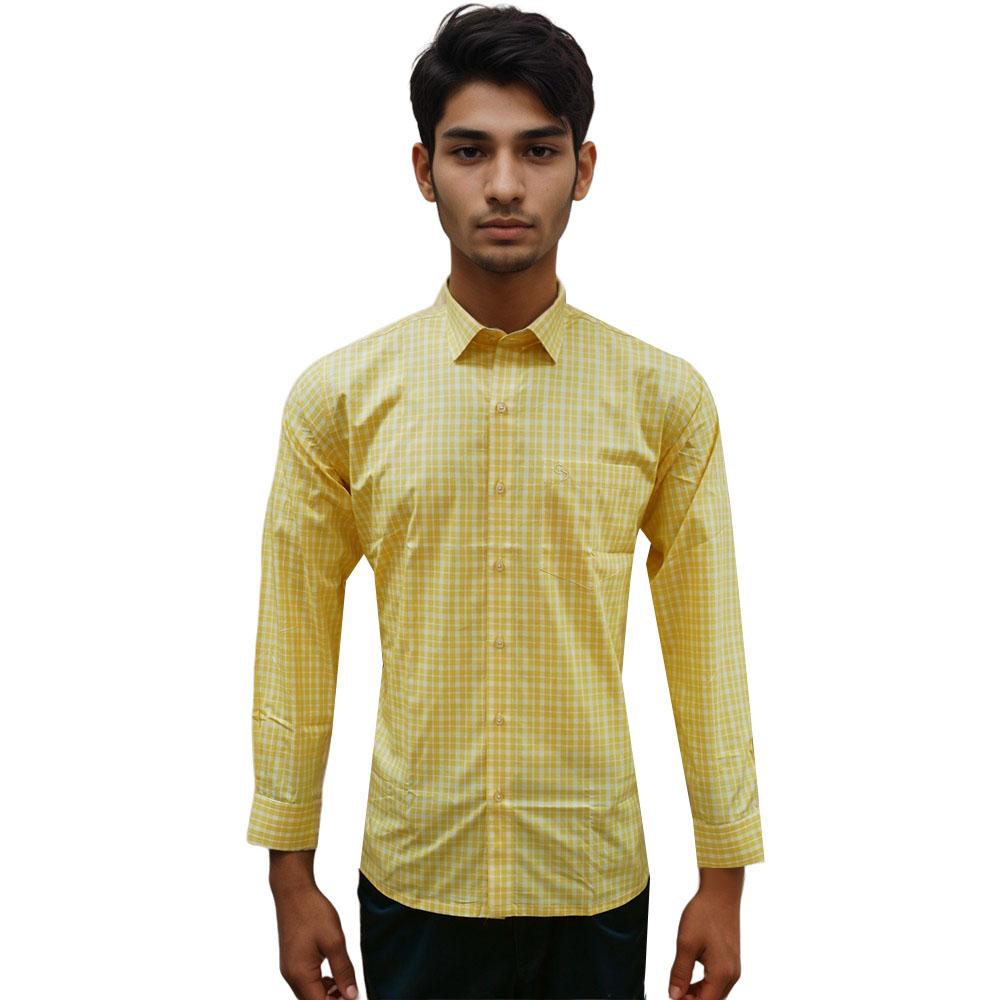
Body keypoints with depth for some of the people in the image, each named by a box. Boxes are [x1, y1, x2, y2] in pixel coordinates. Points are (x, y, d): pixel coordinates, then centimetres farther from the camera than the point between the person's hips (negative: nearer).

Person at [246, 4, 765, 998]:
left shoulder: (665, 396, -6)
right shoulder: (338, 396, -6)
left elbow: (704, 641, -1)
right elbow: (296, 643, 0)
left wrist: (724, 876, 3)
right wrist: (291, 877, 3)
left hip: (595, 884, 0)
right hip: (411, 880, 0)